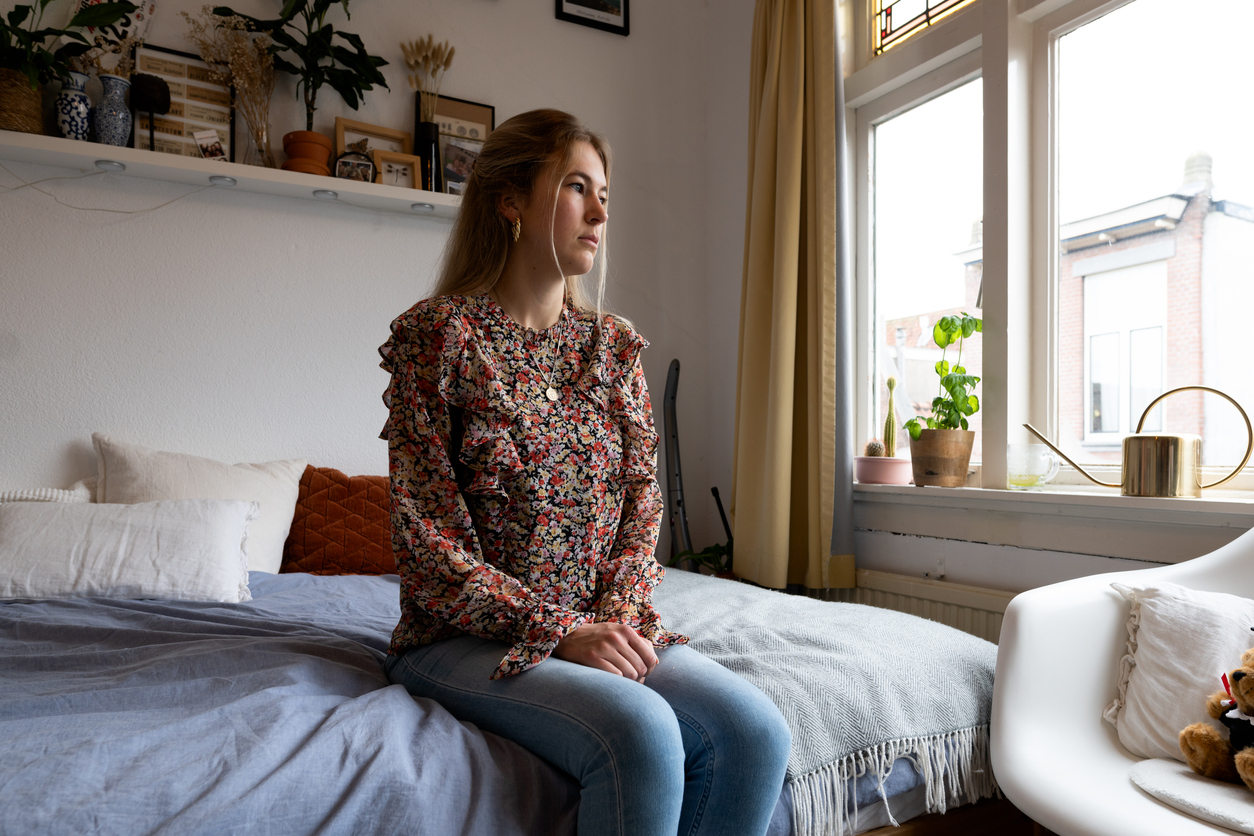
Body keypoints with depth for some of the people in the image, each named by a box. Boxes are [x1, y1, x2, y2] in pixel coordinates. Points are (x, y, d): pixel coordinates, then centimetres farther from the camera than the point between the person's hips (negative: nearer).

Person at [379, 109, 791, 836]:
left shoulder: (615, 346, 8)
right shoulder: (439, 334, -7)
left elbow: (642, 501, 8)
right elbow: (425, 538, -11)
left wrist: (621, 616, -9)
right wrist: (560, 633, -17)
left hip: (602, 625, 5)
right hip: (469, 636, -4)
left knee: (756, 731, -18)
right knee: (642, 733, -30)